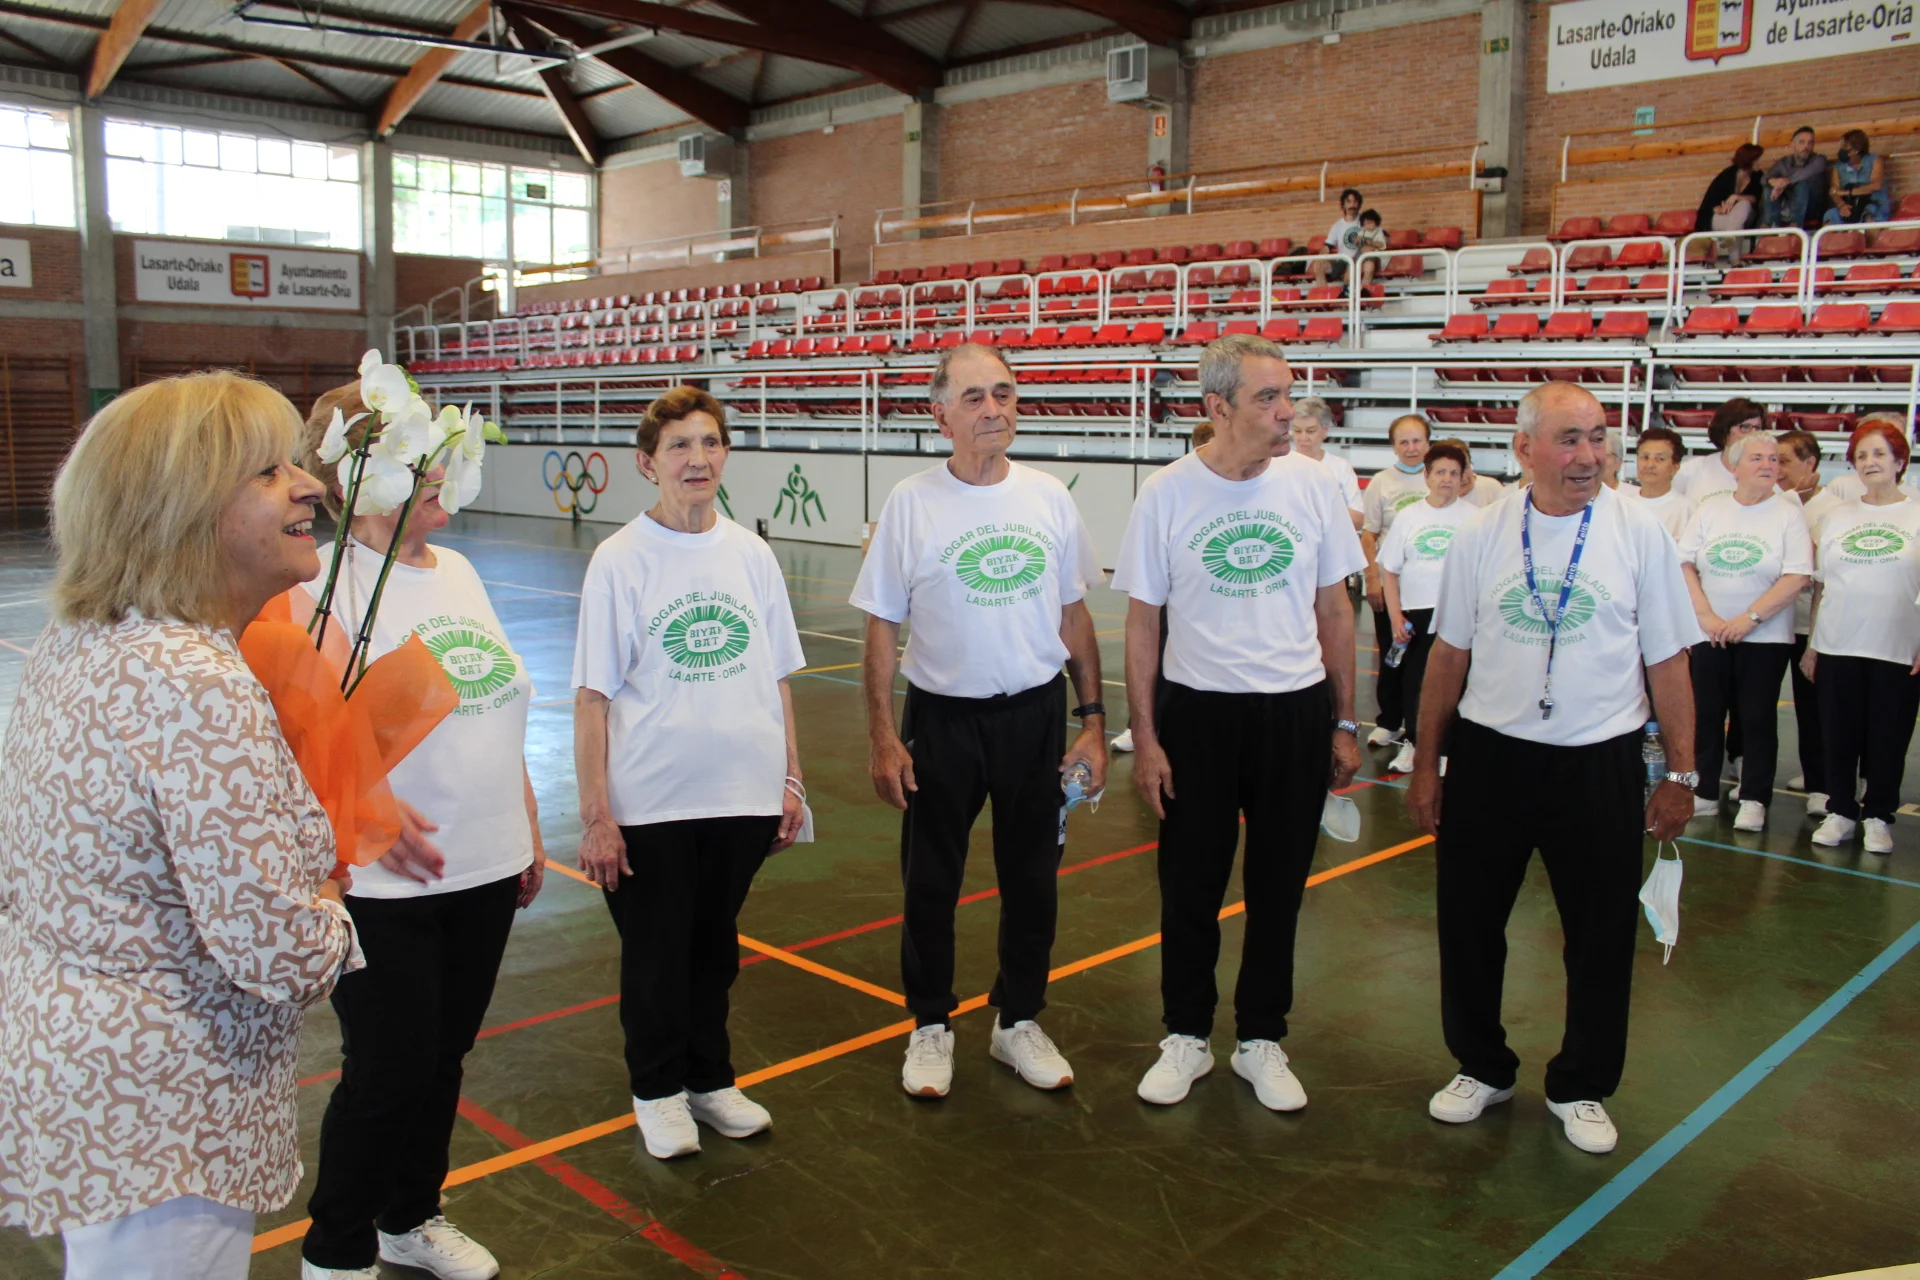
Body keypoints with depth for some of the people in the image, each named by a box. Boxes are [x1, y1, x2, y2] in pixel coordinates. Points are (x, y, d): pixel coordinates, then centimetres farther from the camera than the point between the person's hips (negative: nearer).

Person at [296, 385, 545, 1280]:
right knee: (386, 1074, 3)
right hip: (384, 882, -7)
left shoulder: (457, 570, 10)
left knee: (442, 1057, 18)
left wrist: (529, 829, 16)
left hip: (484, 871, 7)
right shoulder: (323, 582, -12)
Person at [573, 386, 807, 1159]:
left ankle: (710, 1080, 37)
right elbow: (593, 696, -9)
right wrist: (594, 814, -11)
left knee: (715, 948, 18)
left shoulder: (750, 554, 2)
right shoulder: (620, 560, -8)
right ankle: (657, 1092, 32)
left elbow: (778, 678, 8)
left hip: (744, 796, 3)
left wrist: (791, 779, 7)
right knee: (655, 953, 12)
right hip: (650, 803, -3)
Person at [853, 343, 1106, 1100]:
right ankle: (931, 1026, 30)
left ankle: (1018, 1022, 33)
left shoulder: (1048, 498, 1)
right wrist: (882, 737, -9)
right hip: (942, 717, -2)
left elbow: (1074, 617, 7)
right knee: (930, 883, 10)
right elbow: (881, 627, -5)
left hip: (1036, 715, 2)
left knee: (1031, 879, 14)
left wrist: (1092, 718, 3)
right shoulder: (911, 504, -7)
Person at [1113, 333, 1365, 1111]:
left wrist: (1344, 724, 6)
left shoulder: (1312, 485, -3)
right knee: (1190, 888, 10)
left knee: (1278, 889, 13)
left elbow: (1335, 611, 5)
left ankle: (1261, 1040, 31)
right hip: (1197, 711, -1)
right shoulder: (1166, 494, -8)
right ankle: (1186, 1037, 29)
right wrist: (1145, 740, -5)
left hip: (1296, 714, 2)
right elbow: (1142, 624, -3)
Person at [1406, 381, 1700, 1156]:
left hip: (1601, 762, -1)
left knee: (1601, 938, 11)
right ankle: (1481, 1068, 34)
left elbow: (1667, 662, -1)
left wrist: (1680, 775, 0)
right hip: (1489, 756, 1)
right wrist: (1427, 761, 5)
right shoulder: (1483, 534, -1)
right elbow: (1449, 654, 4)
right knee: (1468, 924, 11)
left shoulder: (1638, 532, -5)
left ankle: (1581, 1087, 32)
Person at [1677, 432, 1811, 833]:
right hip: (1711, 633, 2)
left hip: (1765, 636, -2)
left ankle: (1754, 800, 11)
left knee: (1757, 718, 1)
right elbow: (1684, 562, 0)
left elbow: (1798, 577, -10)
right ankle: (1704, 793, 17)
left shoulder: (1788, 513, -3)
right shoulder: (1711, 509, 4)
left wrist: (1749, 618, -14)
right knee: (1705, 714, 5)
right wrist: (1705, 615, -10)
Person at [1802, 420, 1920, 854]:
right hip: (1836, 649, 3)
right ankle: (1841, 812, 21)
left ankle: (1878, 817, 19)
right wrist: (1811, 645, 7)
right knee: (1839, 737, 8)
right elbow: (1820, 585, 10)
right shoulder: (1835, 516, 10)